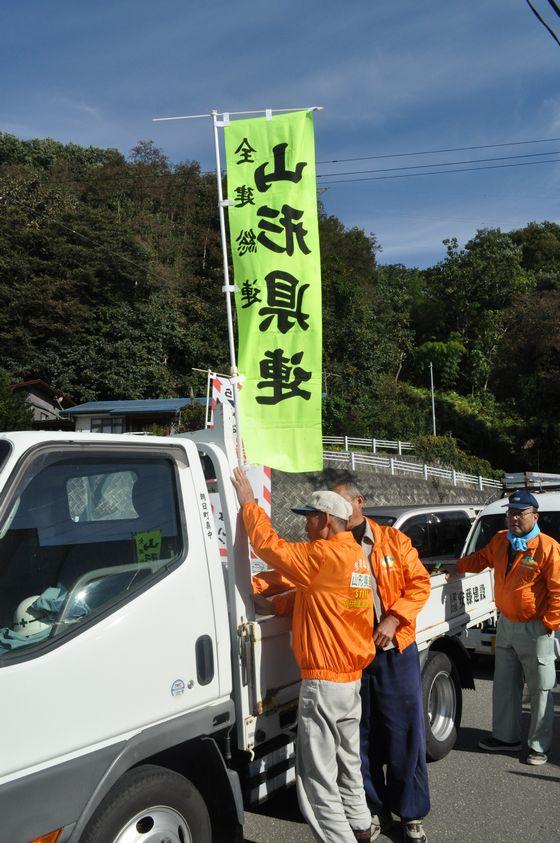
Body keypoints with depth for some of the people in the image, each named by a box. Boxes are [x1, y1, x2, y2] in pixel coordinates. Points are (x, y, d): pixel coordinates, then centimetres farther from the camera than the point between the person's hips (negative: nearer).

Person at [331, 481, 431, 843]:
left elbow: (420, 583, -2)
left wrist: (393, 619, -13)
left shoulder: (393, 540, 0)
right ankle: (376, 811, 28)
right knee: (363, 738, 11)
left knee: (405, 734, 6)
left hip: (395, 651, -1)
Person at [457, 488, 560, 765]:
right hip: (505, 625, 7)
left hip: (535, 630, -7)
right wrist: (456, 567, 13)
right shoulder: (499, 541, 4)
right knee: (504, 687, 16)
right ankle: (506, 736, 31)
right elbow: (481, 559, 23)